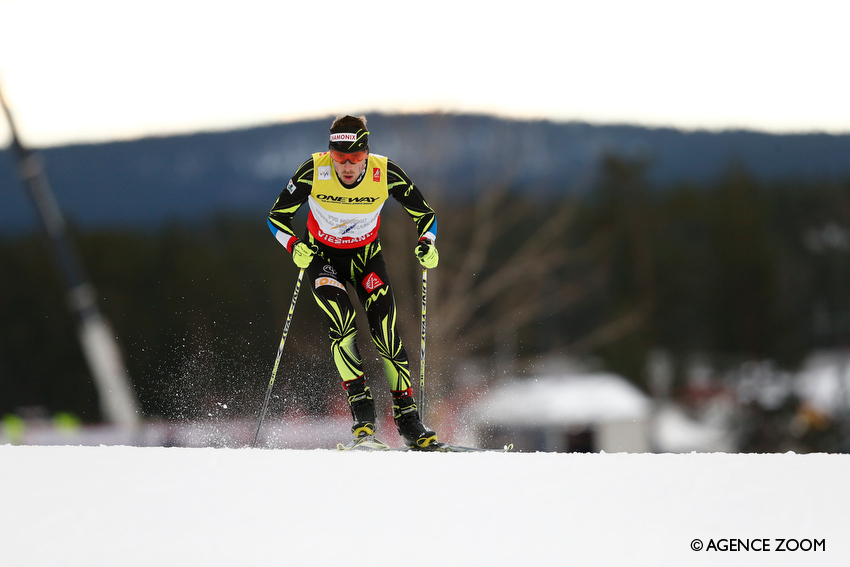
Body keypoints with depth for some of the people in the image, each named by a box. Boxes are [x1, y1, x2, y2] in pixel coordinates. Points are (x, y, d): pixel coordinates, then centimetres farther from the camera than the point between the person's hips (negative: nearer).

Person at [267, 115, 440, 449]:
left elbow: (424, 214, -7)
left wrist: (426, 244, -26)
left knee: (386, 331, -12)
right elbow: (277, 216, -13)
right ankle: (361, 412, -23)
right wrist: (295, 246, -32)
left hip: (366, 255, 1)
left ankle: (407, 418, -5)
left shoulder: (386, 174, -22)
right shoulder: (314, 171, -24)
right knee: (342, 323, -24)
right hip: (322, 256, -1)